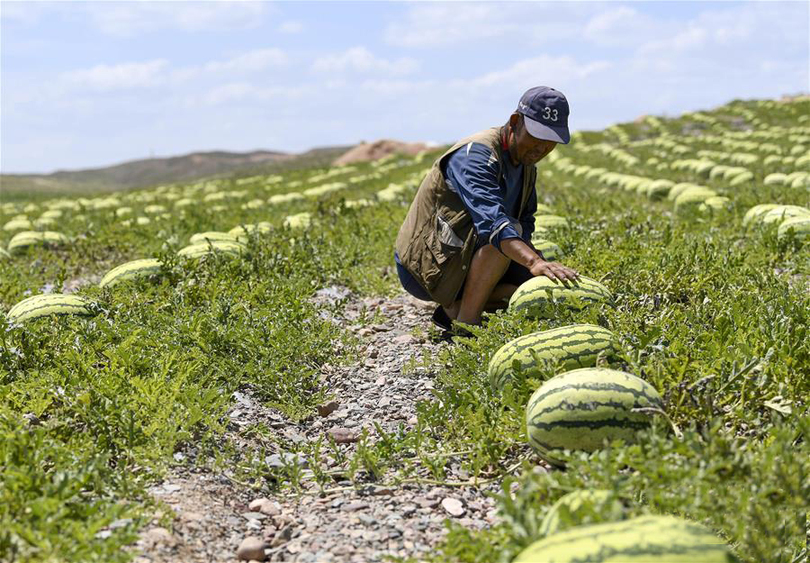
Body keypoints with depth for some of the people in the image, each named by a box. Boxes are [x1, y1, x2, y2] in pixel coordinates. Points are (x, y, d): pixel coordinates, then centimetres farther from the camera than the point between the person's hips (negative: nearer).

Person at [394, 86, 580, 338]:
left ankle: (454, 310, 5)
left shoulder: (525, 163, 8)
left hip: (460, 258, 9)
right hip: (425, 267, -9)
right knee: (510, 229, -30)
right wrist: (534, 261, -54)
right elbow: (491, 217, -40)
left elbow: (525, 222, 11)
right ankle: (465, 324, -22)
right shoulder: (475, 155, -23)